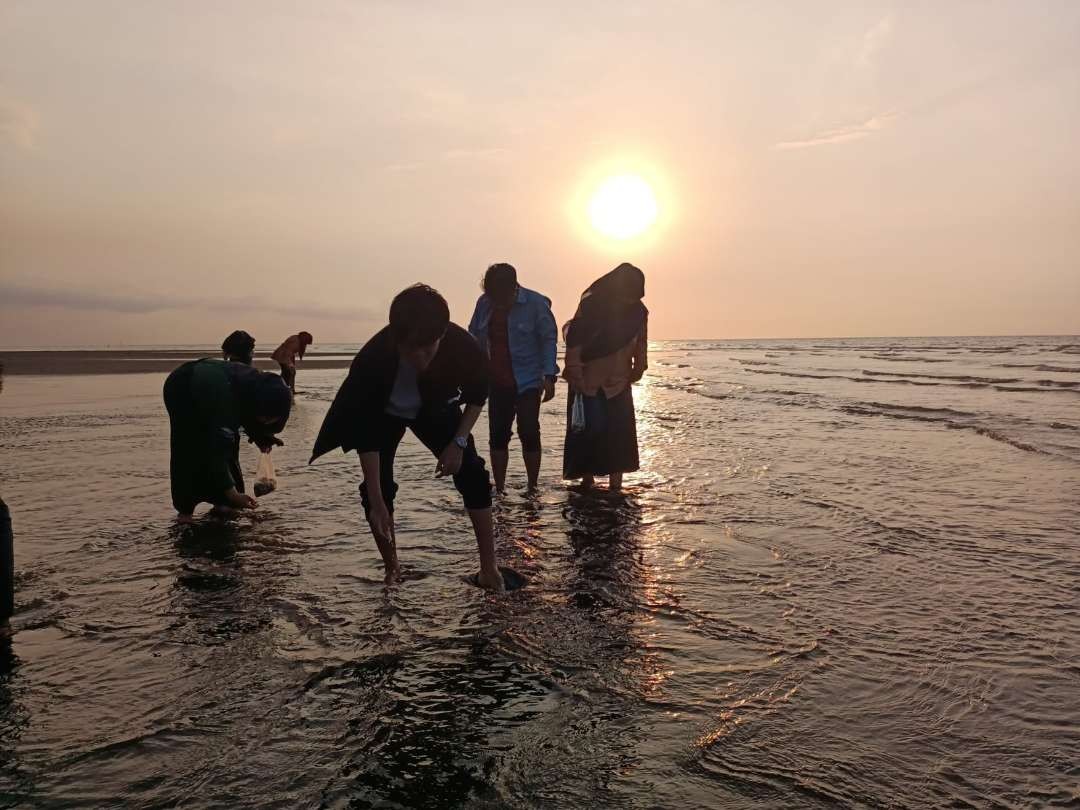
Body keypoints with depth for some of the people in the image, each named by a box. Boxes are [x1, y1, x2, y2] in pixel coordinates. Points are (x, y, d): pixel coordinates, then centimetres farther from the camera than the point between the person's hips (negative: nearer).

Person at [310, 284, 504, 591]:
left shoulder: (462, 345, -37)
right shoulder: (372, 359, -40)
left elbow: (478, 394, -13)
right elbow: (367, 433, -32)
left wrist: (459, 442, -21)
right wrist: (377, 502, -32)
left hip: (436, 407, 1)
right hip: (384, 413, -1)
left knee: (472, 473, -13)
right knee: (378, 486, -13)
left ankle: (489, 567, -4)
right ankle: (392, 570, 7)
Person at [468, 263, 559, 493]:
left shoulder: (535, 303, -10)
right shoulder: (484, 303, 0)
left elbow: (549, 339, -7)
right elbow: (474, 337, 10)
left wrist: (549, 375, -14)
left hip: (528, 382, -4)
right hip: (497, 382, 4)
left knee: (529, 433, -7)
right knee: (497, 435, 4)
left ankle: (532, 488, 8)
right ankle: (499, 489, 15)